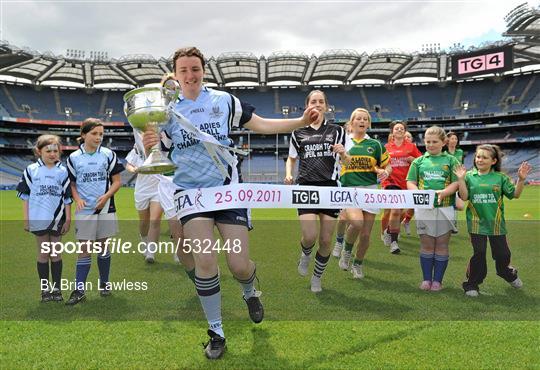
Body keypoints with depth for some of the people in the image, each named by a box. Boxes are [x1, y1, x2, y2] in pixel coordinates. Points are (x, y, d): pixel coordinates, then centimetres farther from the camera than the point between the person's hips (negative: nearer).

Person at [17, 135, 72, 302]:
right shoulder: (31, 170, 0)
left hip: (57, 219, 0)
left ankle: (57, 288, 17)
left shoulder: (62, 171, 0)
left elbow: (67, 197, 2)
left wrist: (68, 219, 0)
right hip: (38, 219, 0)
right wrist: (26, 219, 0)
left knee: (56, 253, 8)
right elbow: (25, 196, 3)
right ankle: (45, 289, 18)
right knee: (43, 253, 8)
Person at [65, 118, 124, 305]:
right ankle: (79, 290, 5)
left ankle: (104, 283, 24)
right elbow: (72, 184, 8)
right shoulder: (74, 158, 1)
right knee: (84, 250, 1)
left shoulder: (109, 155, 0)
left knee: (102, 247, 9)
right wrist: (77, 199, -11)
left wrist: (106, 196, -16)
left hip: (105, 208, 0)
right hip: (84, 210, 0)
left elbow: (117, 181, 1)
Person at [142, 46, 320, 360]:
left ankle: (250, 292, 36)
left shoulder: (224, 100, 1)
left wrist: (302, 121, -5)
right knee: (205, 260, -12)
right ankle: (216, 333, 10)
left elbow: (262, 125, 5)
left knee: (239, 264, -4)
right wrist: (148, 146, -25)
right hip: (191, 191, 0)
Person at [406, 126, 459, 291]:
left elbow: (456, 183, -2)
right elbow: (410, 183, 5)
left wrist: (443, 192, -21)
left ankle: (437, 280, 16)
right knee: (426, 245, 7)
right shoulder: (418, 161, 9)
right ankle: (426, 279, 18)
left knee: (442, 245, 6)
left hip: (445, 208, -1)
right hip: (423, 208, 1)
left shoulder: (451, 160, 5)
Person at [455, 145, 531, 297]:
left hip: (496, 223, 1)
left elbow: (515, 194, -1)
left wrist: (521, 179, -14)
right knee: (478, 253, 0)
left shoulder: (501, 177, 0)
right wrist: (461, 179, -17)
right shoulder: (470, 176, -1)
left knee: (502, 253, 12)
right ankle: (472, 284, 13)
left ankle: (509, 275, 43)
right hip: (476, 222, -1)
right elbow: (464, 197, -8)